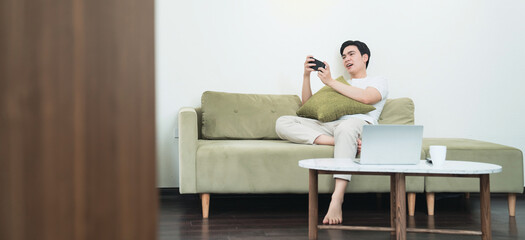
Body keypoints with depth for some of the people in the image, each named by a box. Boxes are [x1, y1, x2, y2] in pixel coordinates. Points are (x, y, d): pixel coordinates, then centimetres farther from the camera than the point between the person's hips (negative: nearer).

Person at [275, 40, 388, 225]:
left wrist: (330, 82, 0)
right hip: (330, 126, 5)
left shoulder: (379, 82, 22)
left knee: (347, 126, -45)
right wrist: (306, 75, 17)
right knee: (282, 123, -18)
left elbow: (366, 98, -3)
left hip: (361, 124, -5)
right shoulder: (339, 84, 38)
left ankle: (337, 198, -49)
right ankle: (338, 142, -35)